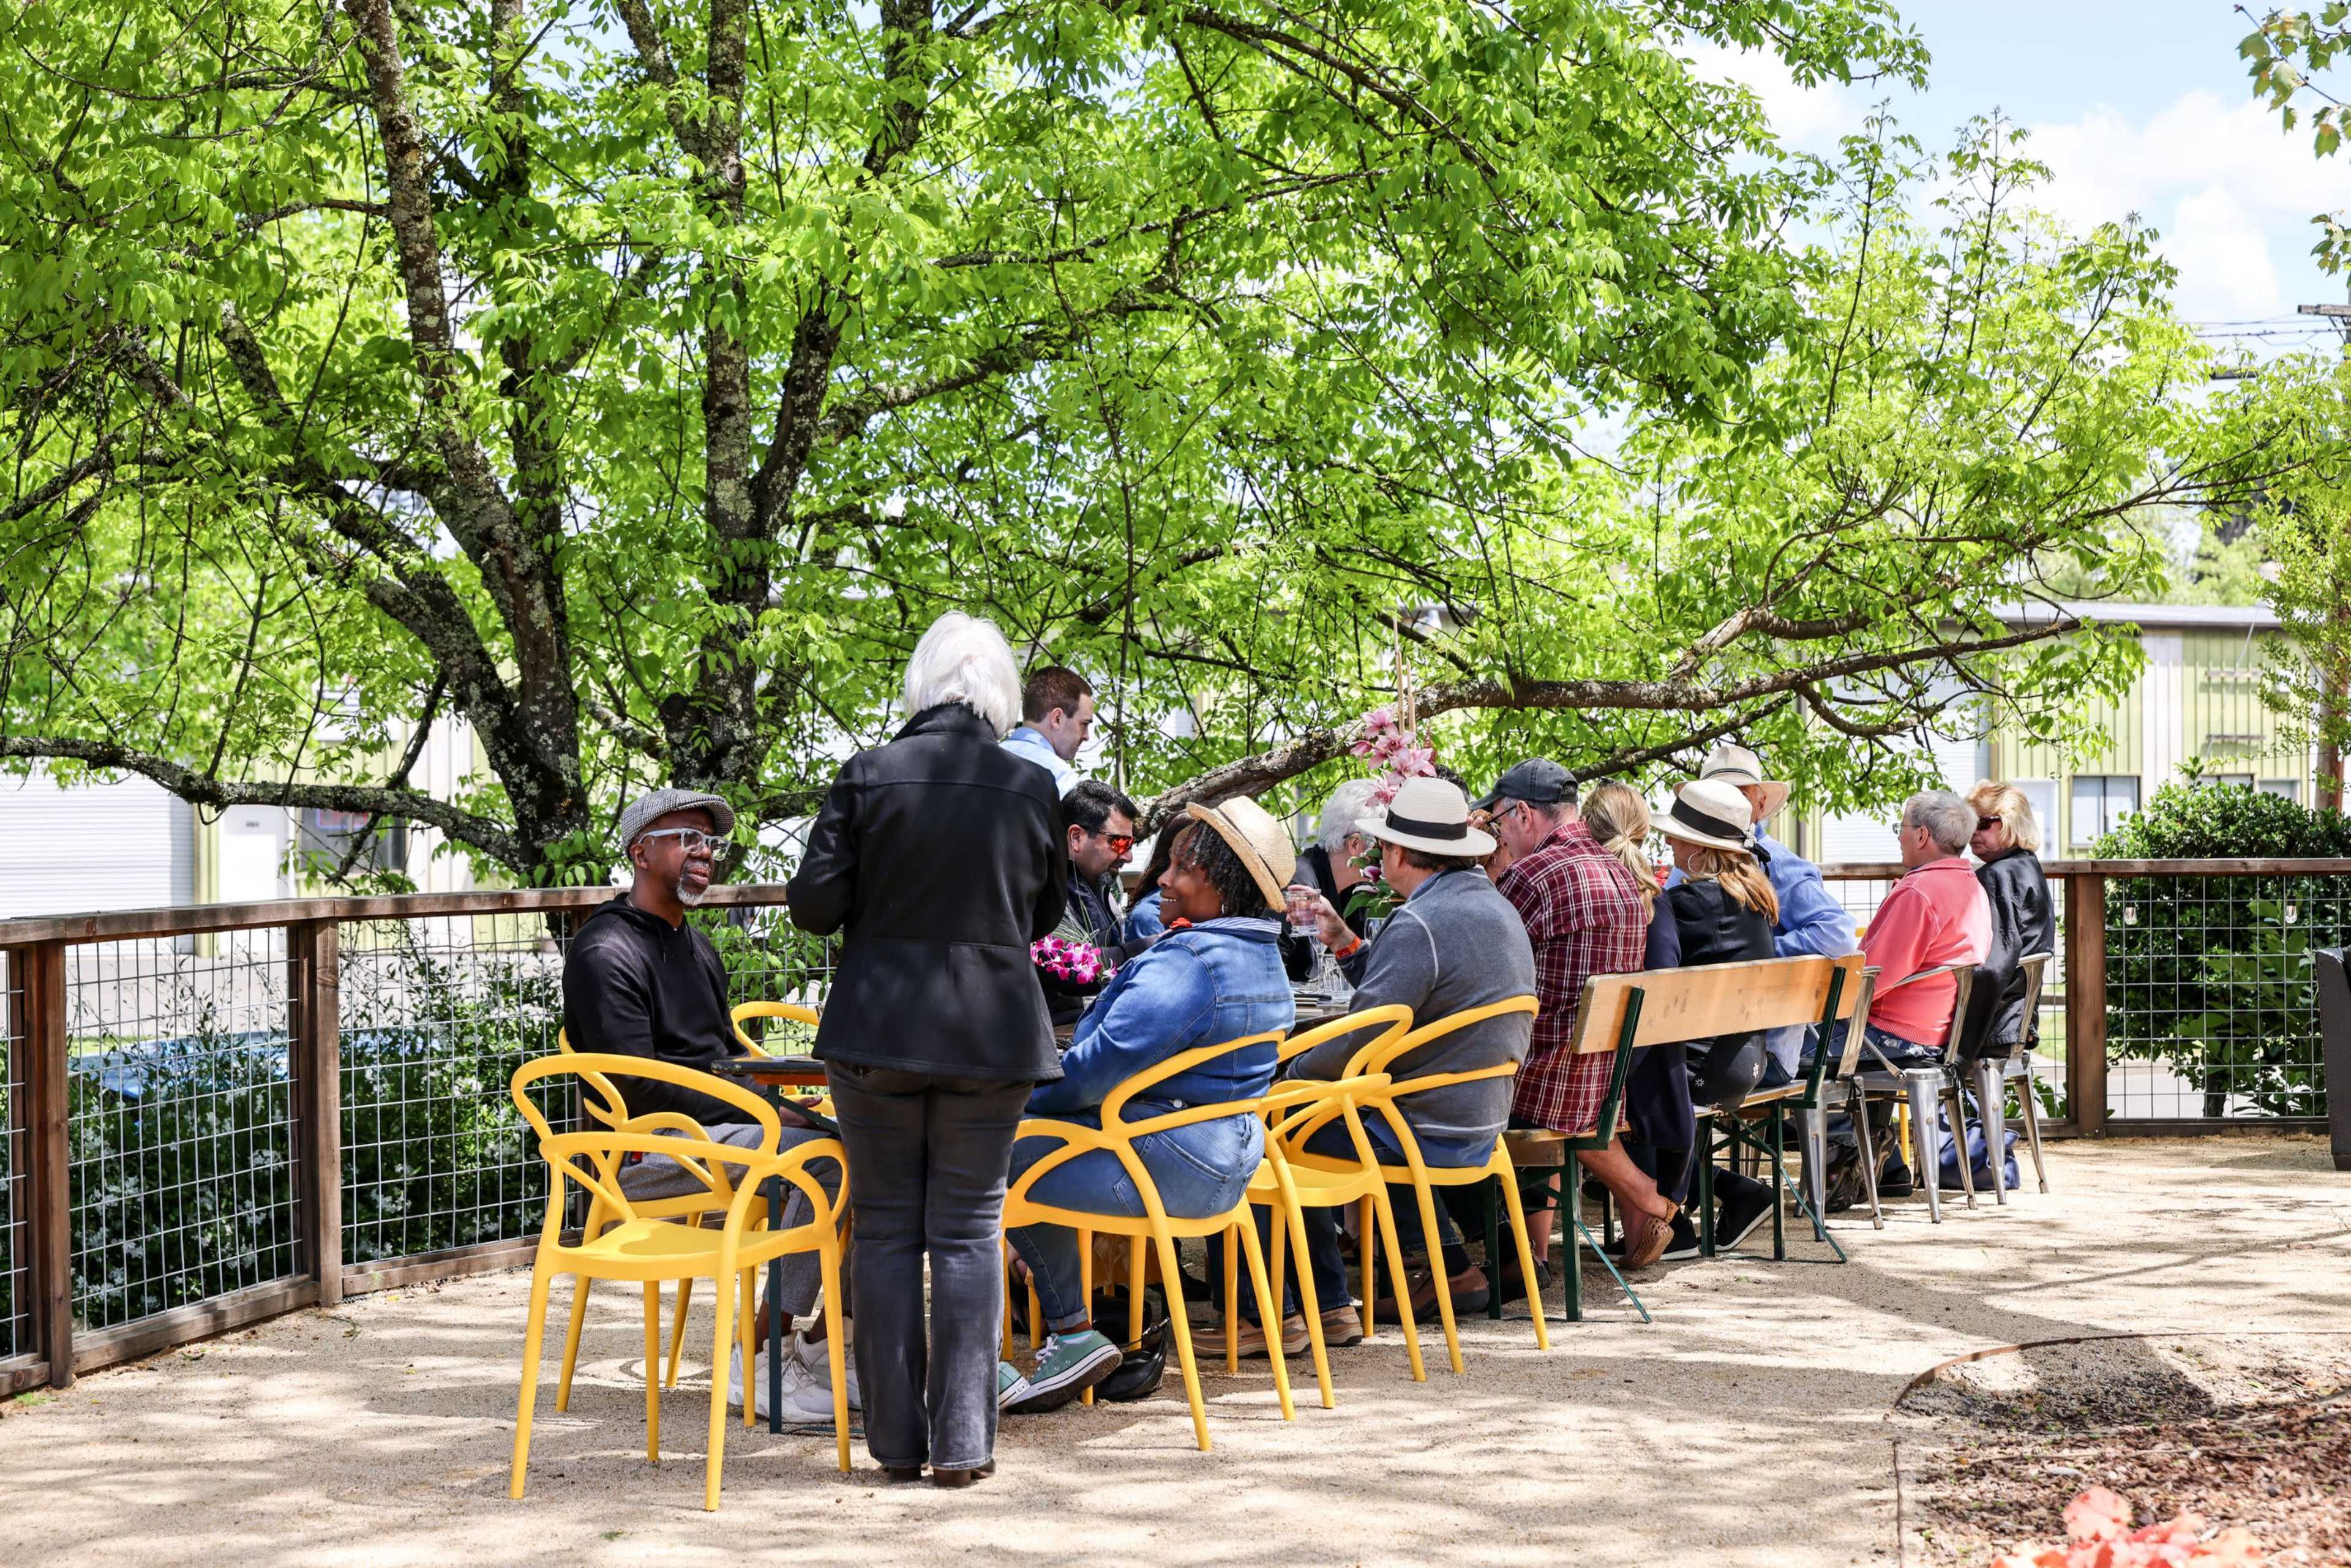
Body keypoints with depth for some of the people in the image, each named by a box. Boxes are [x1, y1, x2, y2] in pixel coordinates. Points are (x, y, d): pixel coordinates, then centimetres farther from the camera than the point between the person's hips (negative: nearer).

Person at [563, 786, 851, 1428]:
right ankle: (760, 1360, -24)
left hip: (712, 1129, 9)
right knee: (826, 1154, -27)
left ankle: (821, 1342, -1)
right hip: (645, 1153, -9)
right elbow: (638, 1086, -17)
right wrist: (765, 1116, -19)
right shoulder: (606, 952, -8)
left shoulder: (699, 951, 23)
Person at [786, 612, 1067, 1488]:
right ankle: (962, 1443, 6)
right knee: (968, 1232, 6)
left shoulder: (868, 776, -7)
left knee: (884, 1230, 8)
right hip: (991, 1033, 1)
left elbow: (812, 904, -6)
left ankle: (895, 1441, 11)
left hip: (878, 1028, -1)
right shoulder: (1033, 788, -2)